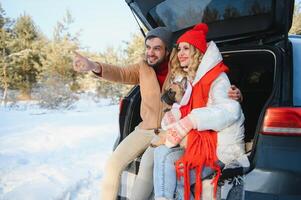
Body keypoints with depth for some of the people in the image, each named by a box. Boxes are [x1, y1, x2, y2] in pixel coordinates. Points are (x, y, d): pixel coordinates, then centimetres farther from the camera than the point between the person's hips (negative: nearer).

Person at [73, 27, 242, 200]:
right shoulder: (143, 68, 0)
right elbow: (121, 73, -16)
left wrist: (231, 93, -24)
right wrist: (94, 66, -36)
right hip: (145, 130, 4)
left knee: (148, 163, -29)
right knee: (113, 163, -8)